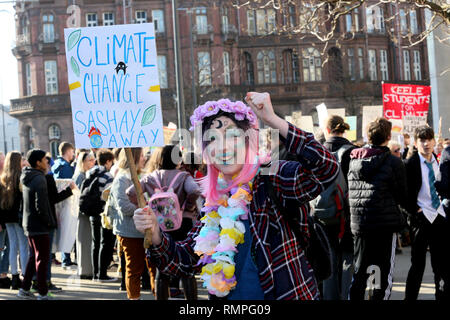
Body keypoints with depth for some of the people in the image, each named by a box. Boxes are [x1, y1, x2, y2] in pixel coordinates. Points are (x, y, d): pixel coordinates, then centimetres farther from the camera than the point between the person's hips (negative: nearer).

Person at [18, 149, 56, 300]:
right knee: (42, 259, -2)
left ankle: (25, 289, 25)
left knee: (34, 257, 19)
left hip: (29, 224, 9)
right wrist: (48, 222, -12)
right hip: (39, 225, -9)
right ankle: (42, 294, 3)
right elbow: (41, 206, -24)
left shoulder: (28, 178, 11)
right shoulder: (39, 179, -19)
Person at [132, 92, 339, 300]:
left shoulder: (272, 179, -14)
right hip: (232, 295, 5)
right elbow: (186, 262, 5)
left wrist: (272, 120, -34)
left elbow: (326, 169, -32)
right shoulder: (216, 200, 3)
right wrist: (154, 234, -14)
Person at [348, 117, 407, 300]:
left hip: (358, 223, 5)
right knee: (384, 273, 3)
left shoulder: (354, 160, 3)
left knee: (359, 272, 15)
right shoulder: (393, 162, -11)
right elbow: (403, 197, -4)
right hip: (386, 223, -5)